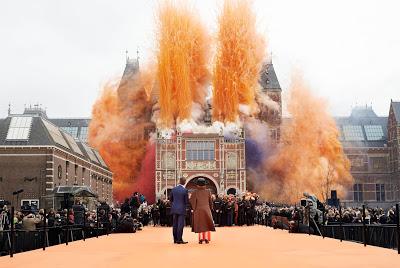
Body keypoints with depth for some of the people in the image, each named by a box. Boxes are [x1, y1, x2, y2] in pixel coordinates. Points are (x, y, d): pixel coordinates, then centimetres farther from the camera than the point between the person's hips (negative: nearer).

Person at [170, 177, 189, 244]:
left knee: (175, 224, 10)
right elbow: (186, 201, -10)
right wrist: (188, 199, 11)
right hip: (181, 209, -5)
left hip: (174, 209, 5)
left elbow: (170, 199, 9)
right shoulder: (185, 190, -13)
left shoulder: (174, 189, 1)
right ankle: (179, 240, -2)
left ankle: (175, 239, 15)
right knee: (180, 225, -1)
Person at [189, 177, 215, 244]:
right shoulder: (208, 192, 0)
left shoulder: (195, 192, -4)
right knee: (207, 224, 9)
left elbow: (192, 201, -9)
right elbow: (210, 201, 5)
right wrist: (210, 208, 18)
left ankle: (201, 238, -2)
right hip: (206, 209, 1)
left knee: (199, 224, 7)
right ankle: (206, 238, 1)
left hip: (198, 210, 0)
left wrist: (194, 209, 1)